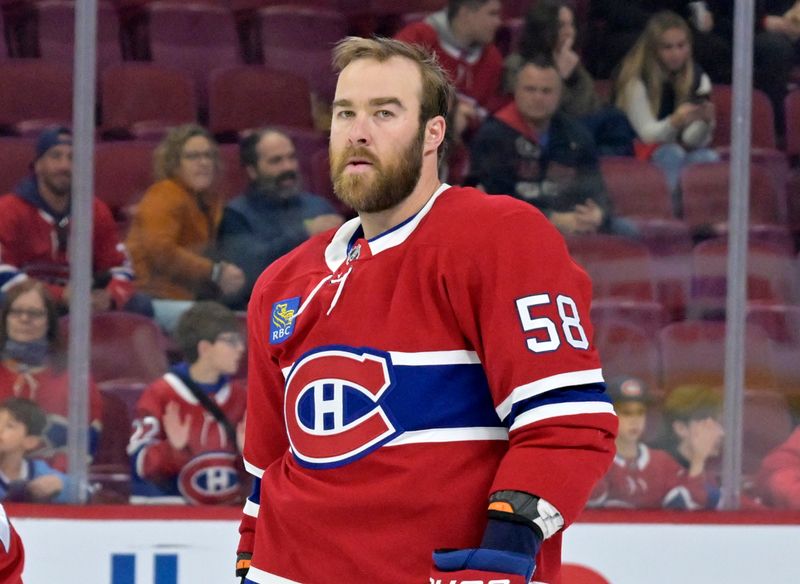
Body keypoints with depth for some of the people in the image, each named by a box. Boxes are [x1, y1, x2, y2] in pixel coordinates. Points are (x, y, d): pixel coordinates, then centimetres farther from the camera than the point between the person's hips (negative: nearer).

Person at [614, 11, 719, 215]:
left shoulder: (699, 79, 2)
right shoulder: (637, 81, -8)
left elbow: (693, 140, -5)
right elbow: (647, 133, -16)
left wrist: (705, 121, -29)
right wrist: (675, 121, -38)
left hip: (687, 152, 3)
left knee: (709, 158, -29)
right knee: (673, 154, -35)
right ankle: (675, 212, -44)